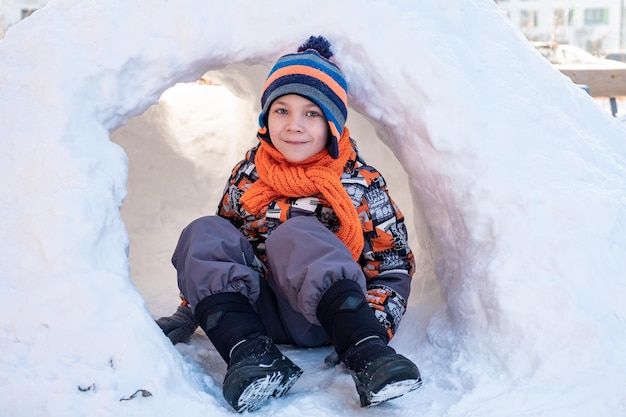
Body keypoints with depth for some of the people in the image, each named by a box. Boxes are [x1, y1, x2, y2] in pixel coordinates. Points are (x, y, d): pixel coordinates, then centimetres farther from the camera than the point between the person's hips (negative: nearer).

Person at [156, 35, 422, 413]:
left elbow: (394, 266, -4)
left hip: (326, 313, -4)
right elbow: (217, 252, 19)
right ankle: (250, 352, -33)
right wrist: (189, 314, 14)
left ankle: (367, 354, -44)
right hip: (258, 313, 5)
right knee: (202, 235, -17)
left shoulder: (361, 184, -4)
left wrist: (374, 329, -20)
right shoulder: (247, 175, 7)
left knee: (295, 235, -32)